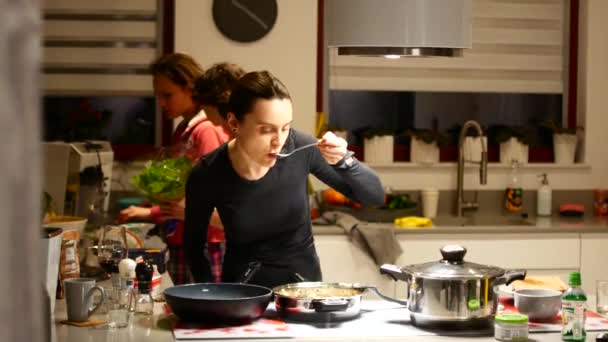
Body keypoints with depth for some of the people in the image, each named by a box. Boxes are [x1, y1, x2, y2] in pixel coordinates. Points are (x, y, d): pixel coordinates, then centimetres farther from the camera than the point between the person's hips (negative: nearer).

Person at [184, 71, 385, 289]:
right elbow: (194, 243, 2)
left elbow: (375, 196, -6)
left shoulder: (299, 147, -14)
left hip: (303, 284, 1)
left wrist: (343, 161, -21)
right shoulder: (207, 175, -14)